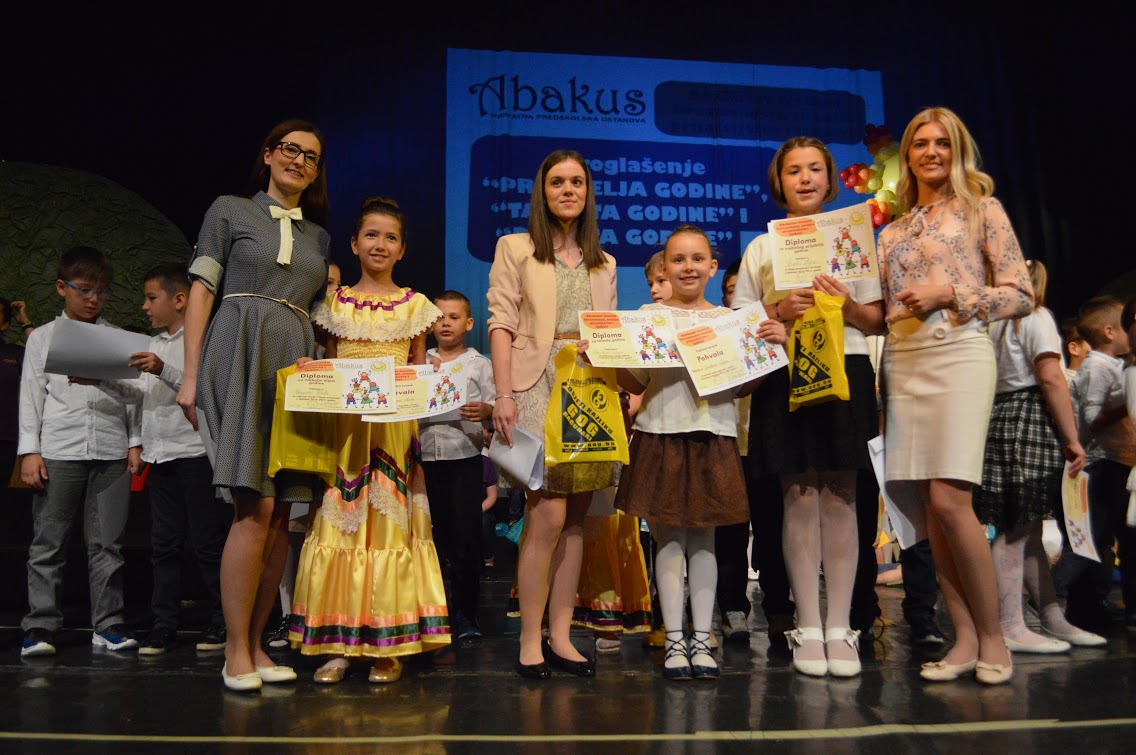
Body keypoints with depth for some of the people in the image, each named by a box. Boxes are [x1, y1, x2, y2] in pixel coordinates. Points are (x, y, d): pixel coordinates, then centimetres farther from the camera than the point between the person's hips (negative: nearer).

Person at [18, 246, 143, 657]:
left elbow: (132, 393, 12)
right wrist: (29, 450, -1)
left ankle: (108, 624, 10)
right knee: (48, 543, 3)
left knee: (106, 543, 4)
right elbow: (31, 395, 6)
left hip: (110, 453, 1)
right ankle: (40, 627, 11)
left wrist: (135, 443, 6)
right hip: (57, 452, -1)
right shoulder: (43, 337, 10)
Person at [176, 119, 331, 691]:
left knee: (280, 514, 0)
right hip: (239, 360, -5)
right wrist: (191, 374, -5)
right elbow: (201, 291, 2)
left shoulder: (319, 237, 22)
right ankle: (236, 652, -4)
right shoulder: (230, 211, 10)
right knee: (256, 507, -14)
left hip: (297, 369, 5)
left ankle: (256, 645, 9)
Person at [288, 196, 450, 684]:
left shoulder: (413, 305, 9)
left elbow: (420, 368, 11)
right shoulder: (336, 303, 10)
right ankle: (338, 644, 8)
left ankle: (389, 646, 6)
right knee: (340, 524, -1)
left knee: (391, 524, -2)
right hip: (344, 424, 1)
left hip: (395, 427, -1)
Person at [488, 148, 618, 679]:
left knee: (575, 517, 3)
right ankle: (530, 640, 0)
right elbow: (502, 324, -1)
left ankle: (560, 635, 10)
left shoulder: (603, 263, 22)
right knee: (549, 515, -12)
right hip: (539, 386, -4)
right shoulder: (516, 249, 9)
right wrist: (503, 394, -12)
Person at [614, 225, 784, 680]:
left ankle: (701, 639, 15)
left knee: (704, 540, 7)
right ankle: (675, 640, 10)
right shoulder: (649, 316, 5)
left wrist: (772, 348, -4)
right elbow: (635, 385, 3)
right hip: (661, 436, -1)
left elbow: (744, 386, 9)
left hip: (714, 438, 2)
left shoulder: (730, 319, 10)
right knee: (669, 539, 2)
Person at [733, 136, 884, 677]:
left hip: (846, 373, 1)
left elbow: (878, 320, 10)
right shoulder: (761, 248, 14)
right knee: (799, 498, -3)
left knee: (840, 499, -1)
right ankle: (807, 628, 5)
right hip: (785, 377, 0)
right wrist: (780, 312, -9)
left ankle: (840, 628, 6)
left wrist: (848, 306, -10)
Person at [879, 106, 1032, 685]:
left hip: (958, 355, -5)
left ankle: (992, 636, 3)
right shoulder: (891, 232, 20)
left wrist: (948, 295, -10)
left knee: (948, 500, -14)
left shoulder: (982, 210, 7)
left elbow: (1020, 295, 0)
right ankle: (964, 638, 10)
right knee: (928, 507, 2)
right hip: (902, 364, 5)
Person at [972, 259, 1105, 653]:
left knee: (1029, 531, 11)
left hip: (1000, 421, 8)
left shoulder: (995, 324, 19)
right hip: (1029, 424, -8)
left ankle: (1053, 620, 20)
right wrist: (1072, 439, -11)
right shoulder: (1036, 317, -2)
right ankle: (1011, 628, -5)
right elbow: (1050, 378, -13)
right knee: (1016, 531, -8)